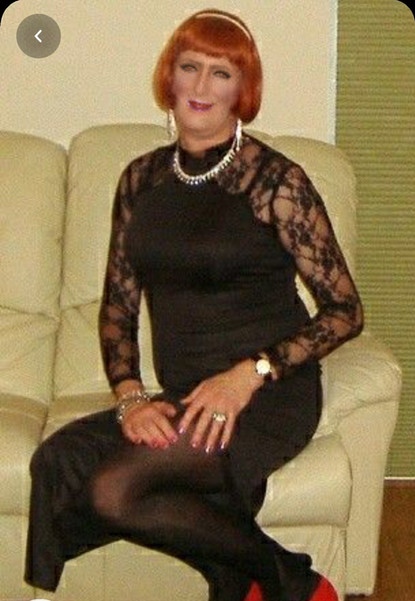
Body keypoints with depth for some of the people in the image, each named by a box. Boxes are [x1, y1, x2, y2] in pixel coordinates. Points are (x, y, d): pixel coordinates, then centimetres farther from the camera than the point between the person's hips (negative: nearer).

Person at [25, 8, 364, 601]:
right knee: (58, 461, -22)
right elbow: (117, 306, 12)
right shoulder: (142, 179, 10)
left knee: (113, 488, -27)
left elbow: (345, 310, -5)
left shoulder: (276, 181, -6)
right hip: (181, 399, 6)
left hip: (269, 397, -6)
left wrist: (249, 374, -17)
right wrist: (130, 396, -5)